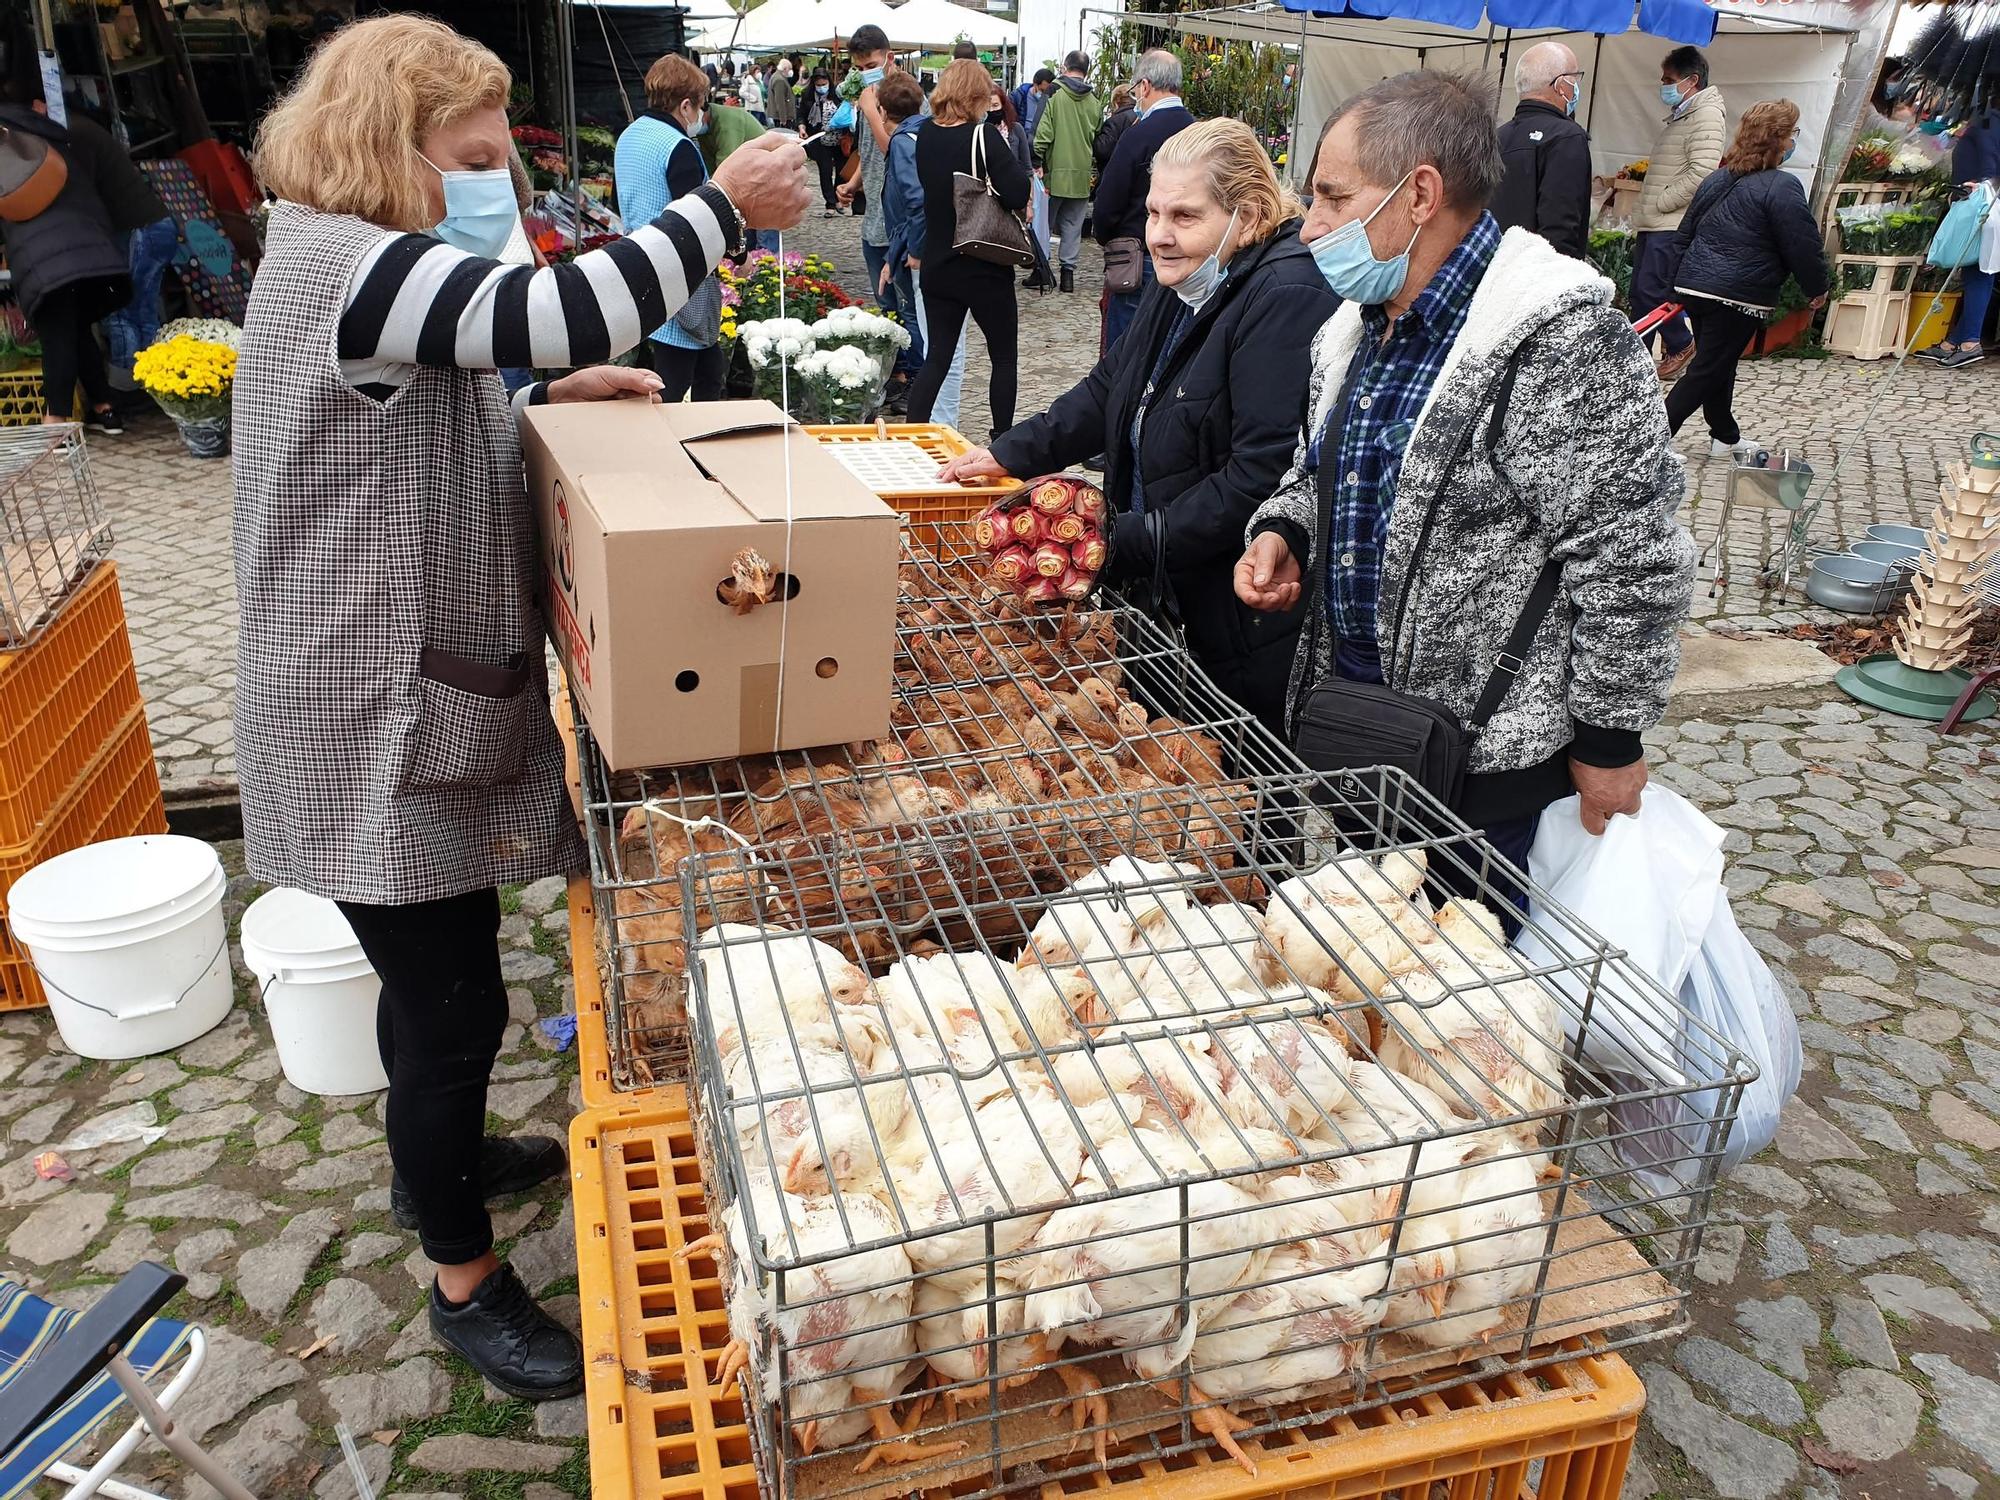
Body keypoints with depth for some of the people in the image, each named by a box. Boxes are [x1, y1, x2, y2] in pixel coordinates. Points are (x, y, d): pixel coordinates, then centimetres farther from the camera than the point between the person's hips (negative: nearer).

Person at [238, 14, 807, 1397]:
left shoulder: (360, 265, 13)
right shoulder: (349, 264, -21)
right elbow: (560, 307, -34)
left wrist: (551, 401, 6)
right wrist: (727, 202, -22)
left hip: (420, 694, 11)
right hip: (379, 720, -10)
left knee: (437, 974, 25)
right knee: (455, 998, 1)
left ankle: (437, 1159, 48)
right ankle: (467, 1284, 20)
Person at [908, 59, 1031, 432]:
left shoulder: (925, 134, 1)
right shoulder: (983, 136, -16)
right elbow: (1018, 194, -22)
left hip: (936, 265, 5)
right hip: (984, 269, -5)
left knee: (936, 357, 10)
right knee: (1004, 357, 11)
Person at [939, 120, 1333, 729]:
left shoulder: (1288, 300, -22)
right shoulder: (1183, 282, 8)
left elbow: (1261, 479, -28)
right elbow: (1110, 387, 20)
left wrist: (1126, 544, -25)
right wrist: (1012, 453, 12)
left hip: (1244, 631, -9)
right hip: (1159, 597, 9)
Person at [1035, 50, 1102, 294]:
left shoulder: (1054, 93, -7)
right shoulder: (1095, 101, 6)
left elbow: (1043, 132, -11)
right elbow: (1099, 138, 12)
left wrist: (1037, 163, -8)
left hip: (1055, 172, -3)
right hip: (1082, 174, 3)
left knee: (1043, 222, 8)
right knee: (1073, 225, 11)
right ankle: (1068, 269, 7)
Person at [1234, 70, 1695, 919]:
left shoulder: (1562, 338, -21)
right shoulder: (1356, 327, 7)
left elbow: (1629, 562, -20)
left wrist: (1609, 741, -15)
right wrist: (1283, 532, -1)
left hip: (1492, 752, -8)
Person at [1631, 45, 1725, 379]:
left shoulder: (1706, 115, -11)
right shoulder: (1678, 116, 21)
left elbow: (1701, 173, -22)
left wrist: (1659, 204, -16)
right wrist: (1643, 215, 17)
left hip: (1672, 226, -10)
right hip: (1652, 225, 10)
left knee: (1652, 291, -11)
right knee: (1639, 293, 9)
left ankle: (1681, 345, 7)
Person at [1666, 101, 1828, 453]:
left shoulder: (1716, 179, 12)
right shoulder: (1782, 186, -12)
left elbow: (1684, 235, 18)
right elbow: (1803, 246, -10)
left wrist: (1679, 281, 25)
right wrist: (1817, 288, 4)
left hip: (1693, 287, 8)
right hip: (1738, 297, -8)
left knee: (1717, 364, 19)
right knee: (1707, 371, -3)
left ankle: (1725, 436, 30)